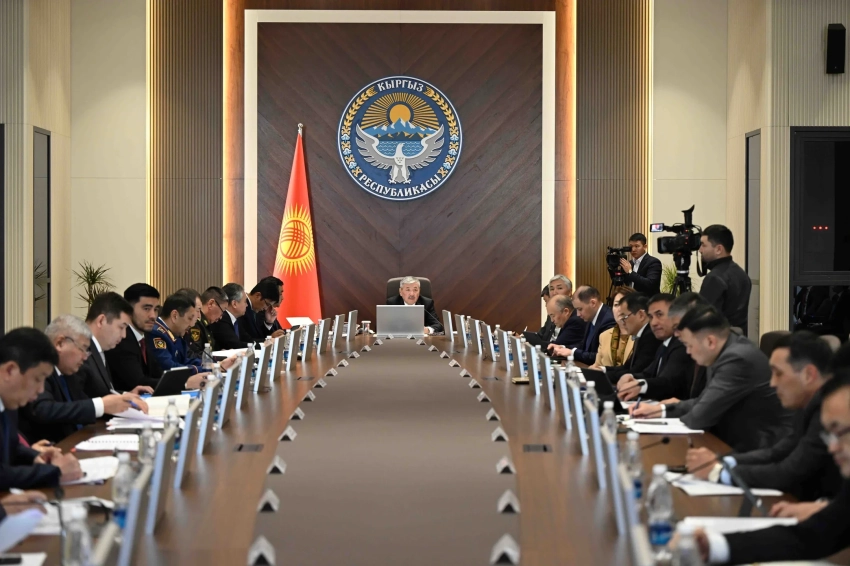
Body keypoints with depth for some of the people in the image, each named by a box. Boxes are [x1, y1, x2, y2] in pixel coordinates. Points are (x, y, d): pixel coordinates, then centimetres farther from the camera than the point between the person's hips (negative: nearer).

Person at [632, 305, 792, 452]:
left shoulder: (738, 359, -24)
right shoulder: (725, 353, 3)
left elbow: (702, 415, -21)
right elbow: (704, 402, 12)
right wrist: (660, 410, 6)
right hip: (740, 440, 8)